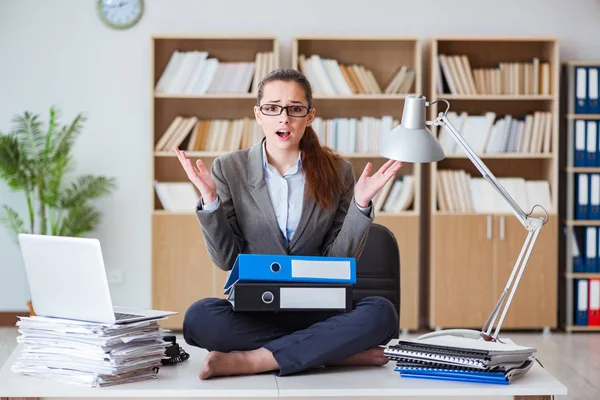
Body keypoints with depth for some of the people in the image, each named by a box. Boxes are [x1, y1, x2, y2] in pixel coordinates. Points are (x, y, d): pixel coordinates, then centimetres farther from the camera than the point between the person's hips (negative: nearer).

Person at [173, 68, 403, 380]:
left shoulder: (337, 171, 4)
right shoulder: (229, 169, 2)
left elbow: (339, 260, 0)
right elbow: (226, 260, 0)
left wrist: (360, 204, -12)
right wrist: (209, 201, -12)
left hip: (318, 308, 1)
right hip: (253, 309, 0)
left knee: (381, 313, -30)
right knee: (199, 318, -32)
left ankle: (251, 360, -27)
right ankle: (340, 353, -25)